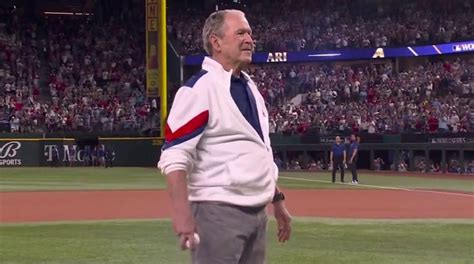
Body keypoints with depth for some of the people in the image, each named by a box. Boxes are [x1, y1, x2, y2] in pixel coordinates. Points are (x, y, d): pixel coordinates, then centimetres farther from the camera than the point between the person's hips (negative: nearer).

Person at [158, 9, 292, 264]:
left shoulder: (250, 88, 16)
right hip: (218, 212, -9)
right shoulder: (199, 89, -12)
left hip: (257, 212, 9)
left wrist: (277, 200, 23)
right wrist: (182, 213, -28)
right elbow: (174, 155, -19)